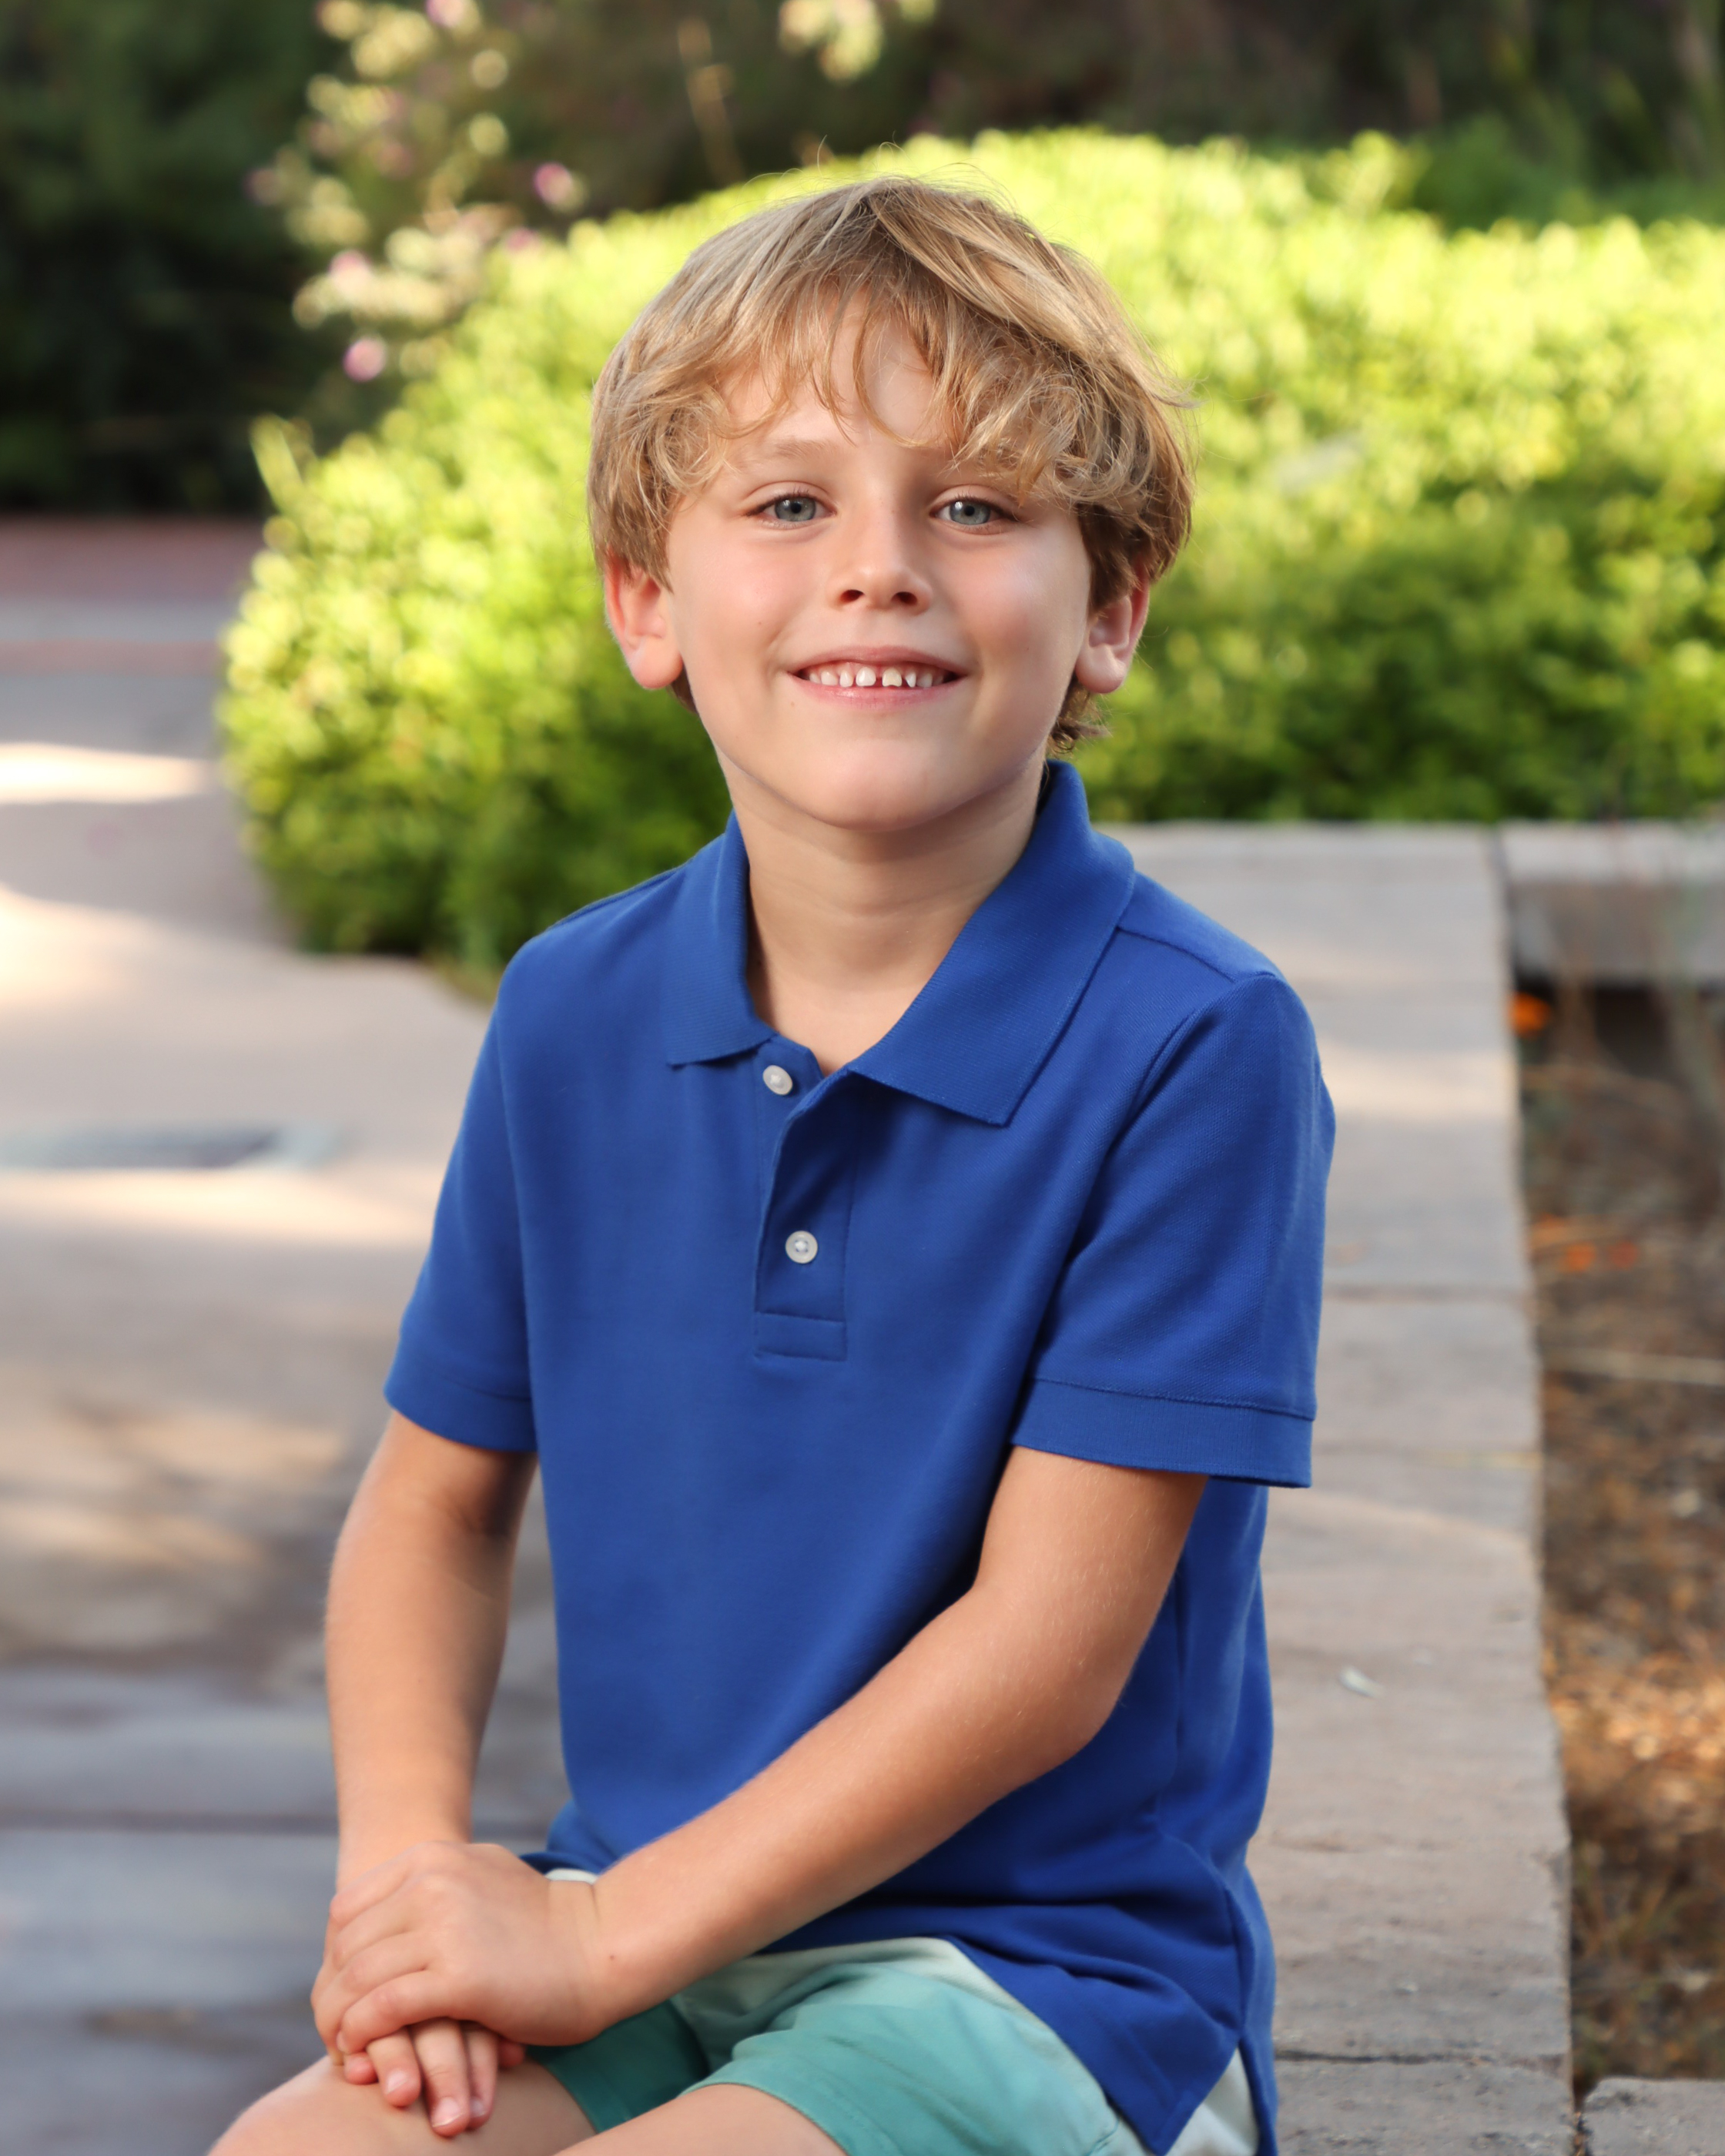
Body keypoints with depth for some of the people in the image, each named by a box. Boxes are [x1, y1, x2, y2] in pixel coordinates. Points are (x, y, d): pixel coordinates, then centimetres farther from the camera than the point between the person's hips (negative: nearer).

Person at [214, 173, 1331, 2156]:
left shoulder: (1191, 1048, -14)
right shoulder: (573, 1019, 3)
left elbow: (1048, 1643, -15)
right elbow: (435, 1502, 12)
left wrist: (608, 1934, -16)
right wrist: (408, 1866, -7)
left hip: (1042, 1973, -4)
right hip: (652, 1929, 5)